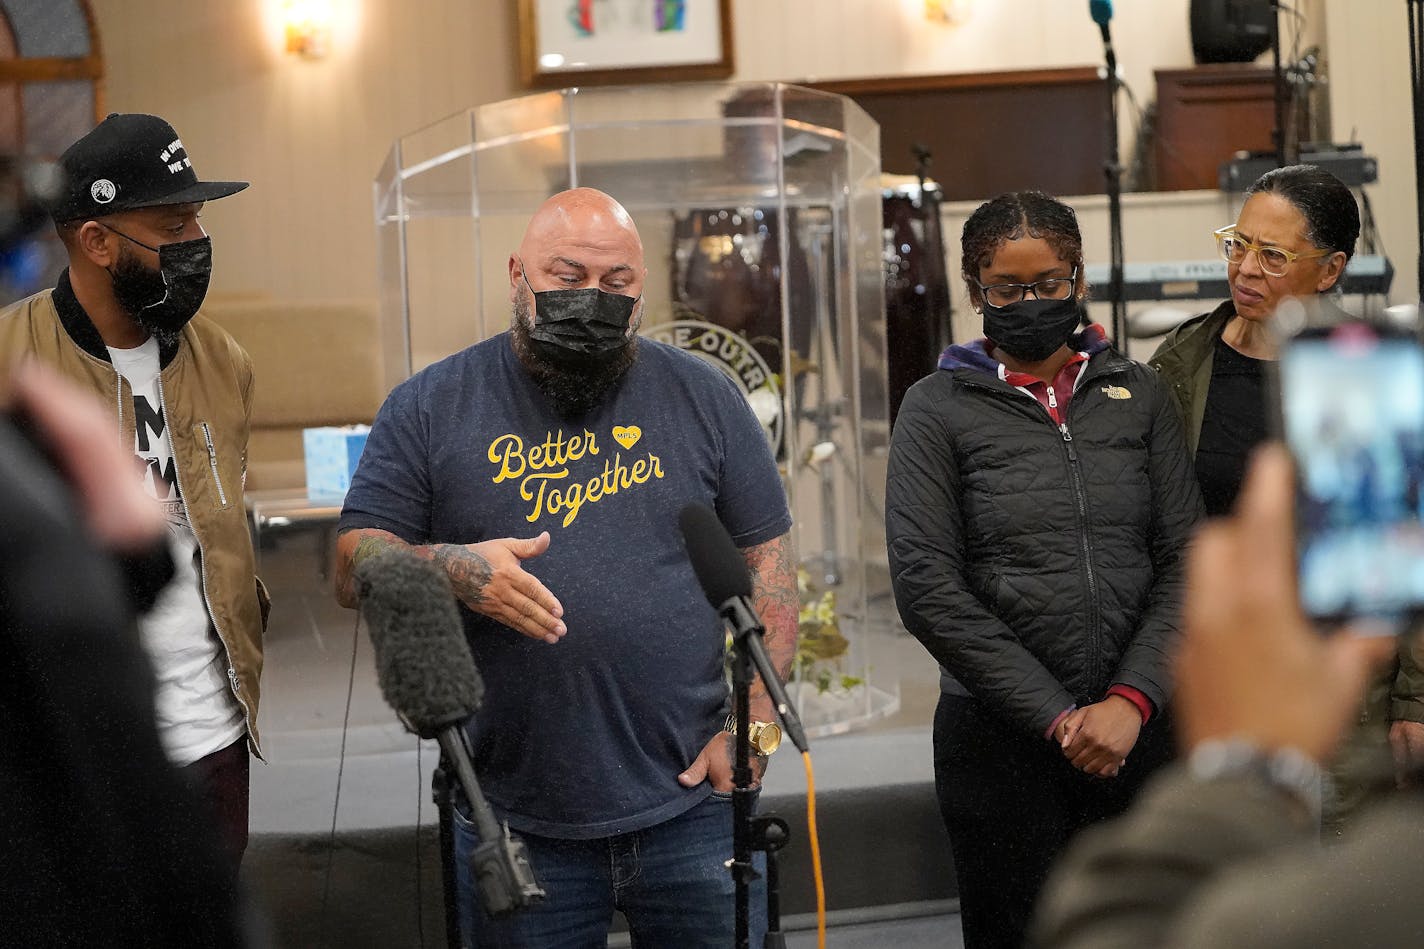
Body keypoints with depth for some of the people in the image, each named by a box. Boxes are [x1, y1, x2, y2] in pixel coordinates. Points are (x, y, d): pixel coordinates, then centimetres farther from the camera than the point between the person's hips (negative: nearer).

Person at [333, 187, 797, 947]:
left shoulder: (704, 398, 6)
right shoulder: (430, 408, 2)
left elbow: (768, 563, 7)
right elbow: (355, 568, 0)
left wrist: (753, 722, -4)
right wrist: (449, 569, -21)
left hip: (690, 804, 1)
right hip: (513, 820, 0)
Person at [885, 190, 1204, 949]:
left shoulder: (1137, 395, 9)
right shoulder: (937, 409, 0)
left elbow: (1187, 561, 3)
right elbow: (927, 587, -8)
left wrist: (1132, 699, -11)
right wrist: (1054, 715, -11)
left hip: (1139, 729, 3)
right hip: (999, 738, -2)